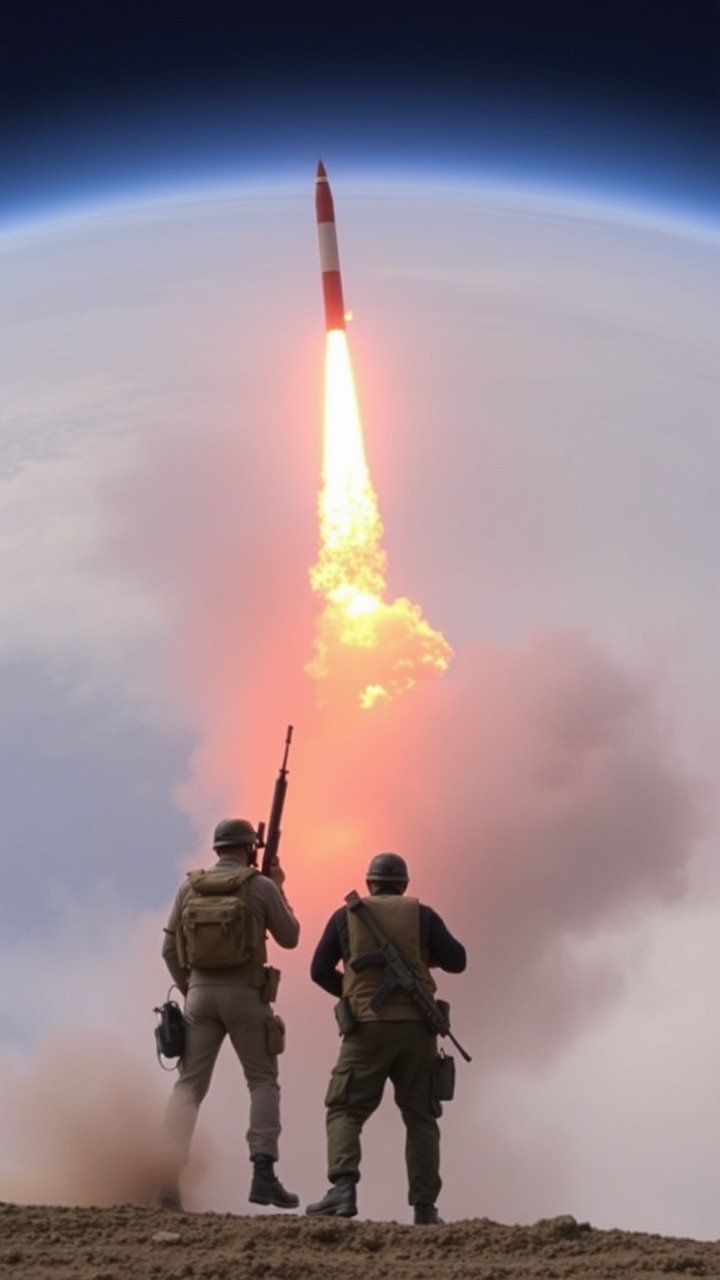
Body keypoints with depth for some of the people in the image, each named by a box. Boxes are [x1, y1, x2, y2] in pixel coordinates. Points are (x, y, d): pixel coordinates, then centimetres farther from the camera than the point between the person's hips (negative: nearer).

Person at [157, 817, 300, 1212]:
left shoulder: (189, 888, 6)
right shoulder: (261, 886, -2)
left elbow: (169, 948, 8)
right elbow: (290, 938, 9)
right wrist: (279, 890, 19)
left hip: (201, 993, 3)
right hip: (245, 994, -3)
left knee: (189, 1086, 5)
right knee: (263, 1082, 8)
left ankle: (167, 1177, -4)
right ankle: (263, 1175, -5)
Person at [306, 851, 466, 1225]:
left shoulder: (346, 916, 9)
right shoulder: (422, 915, 8)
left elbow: (320, 971, 11)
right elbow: (457, 962, 7)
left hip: (368, 1028, -1)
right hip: (416, 1027, 1)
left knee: (344, 1112, 2)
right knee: (421, 1119, 11)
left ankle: (343, 1188, -20)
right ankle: (424, 1206, 4)